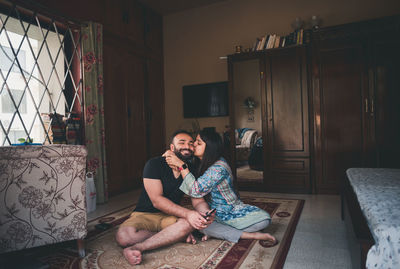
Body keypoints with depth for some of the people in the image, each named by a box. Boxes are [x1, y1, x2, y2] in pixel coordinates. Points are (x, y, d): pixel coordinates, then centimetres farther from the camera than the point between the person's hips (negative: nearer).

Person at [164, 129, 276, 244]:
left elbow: (196, 190, -32)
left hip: (233, 212, -5)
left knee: (265, 218, -29)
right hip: (213, 214, 5)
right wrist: (170, 155, -12)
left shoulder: (219, 168, -25)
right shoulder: (203, 163, 0)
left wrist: (181, 165, -29)